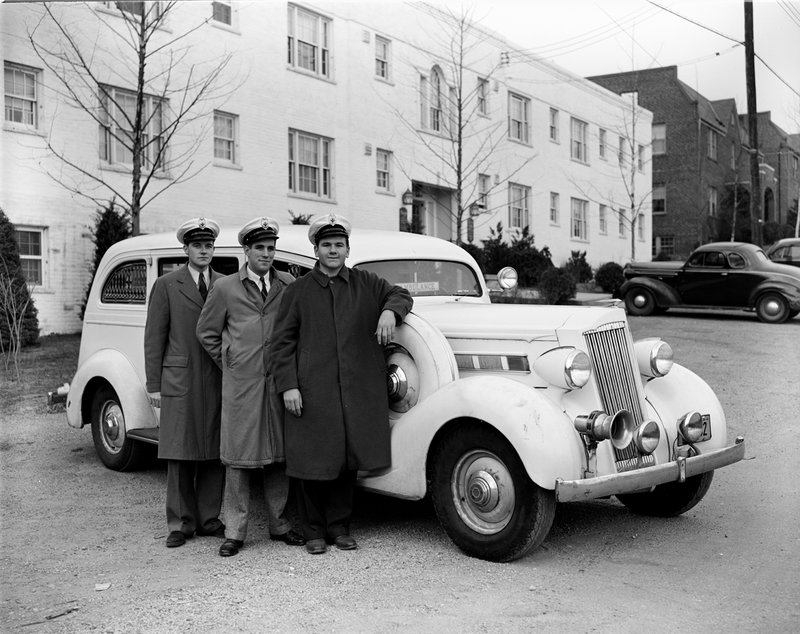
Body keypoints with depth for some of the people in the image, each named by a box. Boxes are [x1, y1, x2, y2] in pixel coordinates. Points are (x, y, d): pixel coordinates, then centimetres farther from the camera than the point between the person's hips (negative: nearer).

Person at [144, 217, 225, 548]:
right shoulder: (166, 285, 2)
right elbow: (154, 337, 1)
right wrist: (153, 384, -3)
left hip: (219, 381, 3)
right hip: (179, 382, -2)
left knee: (215, 454, 6)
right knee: (180, 456, 2)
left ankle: (209, 519, 18)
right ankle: (181, 523, 12)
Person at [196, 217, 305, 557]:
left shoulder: (289, 285, 5)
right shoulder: (225, 288, 2)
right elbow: (207, 332, 11)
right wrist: (229, 364, 8)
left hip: (280, 382, 2)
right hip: (240, 384, -1)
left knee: (279, 454, 8)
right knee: (238, 456, 2)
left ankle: (279, 524, 20)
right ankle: (235, 531, 9)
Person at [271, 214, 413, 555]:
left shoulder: (366, 283, 11)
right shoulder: (298, 290, 5)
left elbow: (399, 294, 21)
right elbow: (282, 341, 4)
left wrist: (389, 311, -4)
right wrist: (288, 386, -6)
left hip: (357, 392, 2)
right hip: (312, 392, -2)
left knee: (348, 460, 8)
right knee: (313, 461, 1)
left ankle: (339, 527, 23)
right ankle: (314, 531, 16)